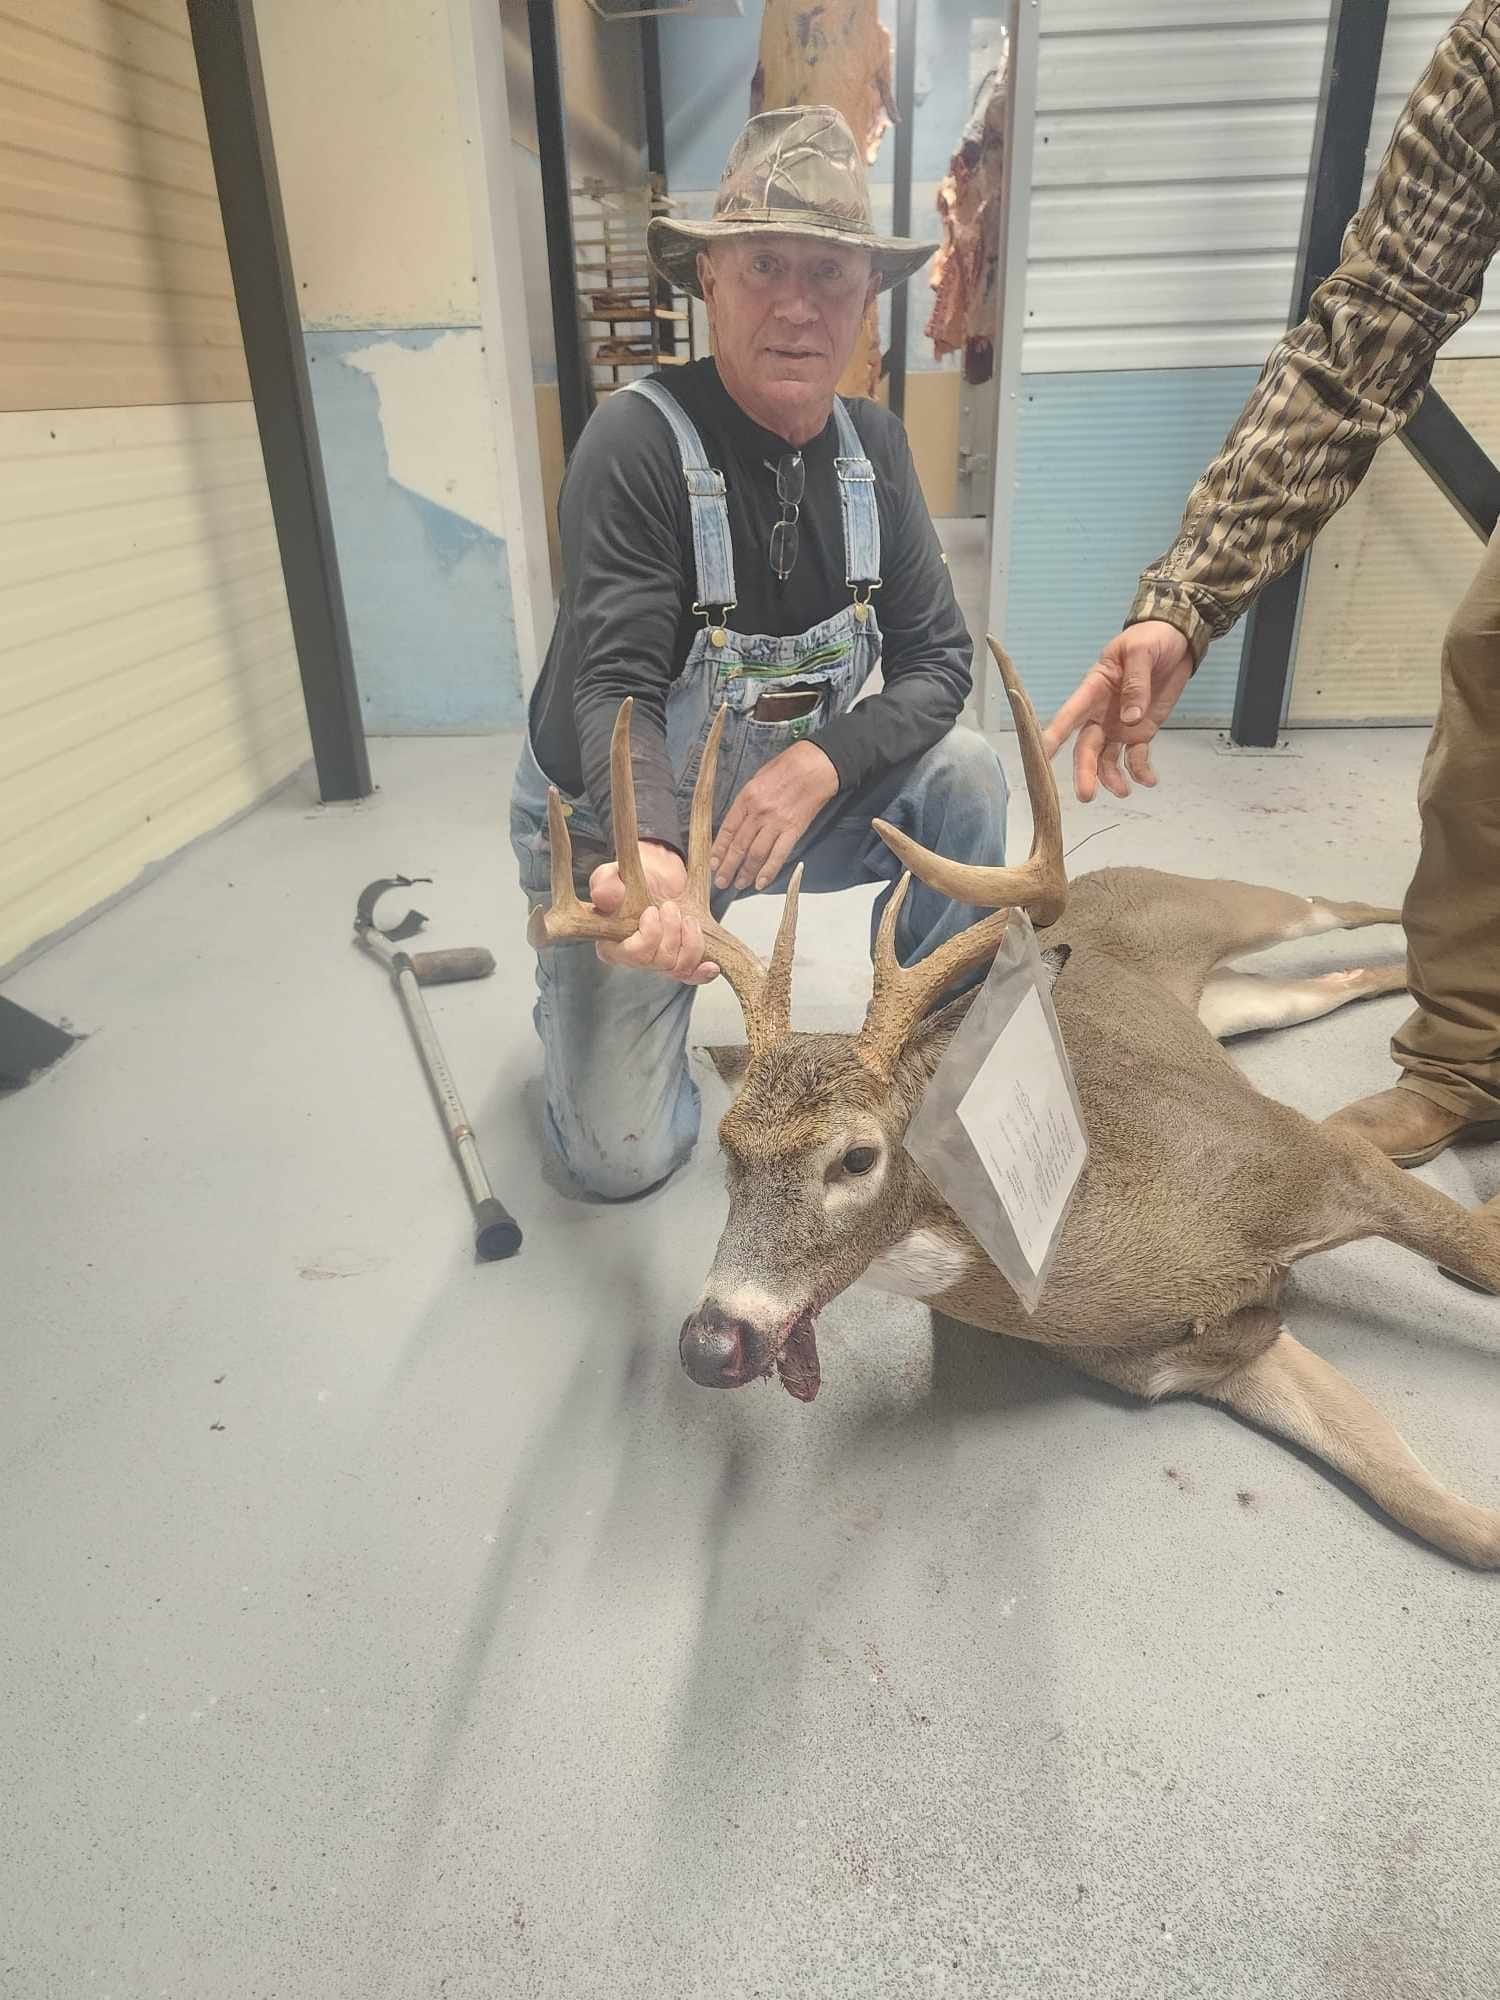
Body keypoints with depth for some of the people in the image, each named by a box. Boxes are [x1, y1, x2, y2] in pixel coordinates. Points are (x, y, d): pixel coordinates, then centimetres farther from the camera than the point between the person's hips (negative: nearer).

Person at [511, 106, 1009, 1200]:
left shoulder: (874, 447, -4)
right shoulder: (639, 438, -22)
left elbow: (939, 658, -7)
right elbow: (613, 688, -28)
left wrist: (821, 764, -27)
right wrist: (648, 856, -48)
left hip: (788, 797, 5)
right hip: (621, 822, -4)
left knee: (966, 777, -20)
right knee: (622, 1156, -10)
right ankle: (585, 990, 24)